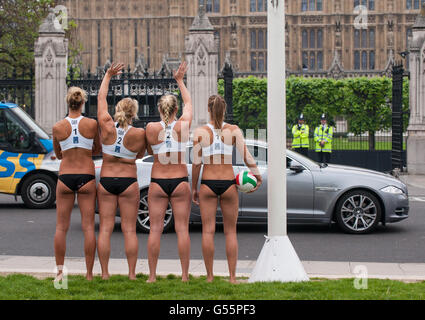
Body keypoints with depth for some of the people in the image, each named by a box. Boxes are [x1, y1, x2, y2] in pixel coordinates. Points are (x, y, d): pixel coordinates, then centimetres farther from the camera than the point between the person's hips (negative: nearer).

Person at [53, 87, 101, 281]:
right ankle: (89, 274, 4)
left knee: (61, 227, 9)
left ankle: (60, 272, 12)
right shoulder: (92, 124, -5)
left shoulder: (57, 127, -3)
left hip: (65, 177, 1)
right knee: (88, 227, 3)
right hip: (87, 177, -1)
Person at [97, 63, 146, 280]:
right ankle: (132, 274, 2)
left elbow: (101, 98, 8)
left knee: (105, 228, 4)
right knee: (129, 229, 2)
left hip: (106, 181, 2)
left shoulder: (107, 126, -6)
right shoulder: (139, 134, -11)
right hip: (129, 182, -1)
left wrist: (108, 76, 18)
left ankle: (104, 273, 3)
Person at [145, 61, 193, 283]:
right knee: (182, 229, 2)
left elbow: (149, 151, 9)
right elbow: (189, 103, 14)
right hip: (180, 181, 0)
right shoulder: (183, 125, -4)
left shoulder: (151, 128, -6)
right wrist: (180, 81, 25)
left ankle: (152, 276, 5)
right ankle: (185, 276, 2)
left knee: (155, 229, 3)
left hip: (157, 183, 0)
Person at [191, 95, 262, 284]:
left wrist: (193, 188, 6)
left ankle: (209, 276, 5)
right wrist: (258, 176, 5)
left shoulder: (200, 132, -2)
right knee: (230, 232, 8)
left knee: (208, 231, 5)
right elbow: (246, 156, -8)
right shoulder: (234, 131, -2)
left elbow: (196, 163, -3)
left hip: (207, 184, 0)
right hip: (229, 183, 0)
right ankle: (232, 277, 6)